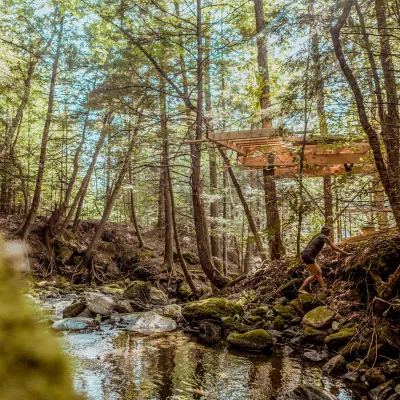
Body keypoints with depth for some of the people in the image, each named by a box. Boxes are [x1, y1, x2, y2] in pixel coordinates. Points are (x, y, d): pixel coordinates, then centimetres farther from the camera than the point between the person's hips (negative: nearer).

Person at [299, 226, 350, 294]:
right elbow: (334, 248, -2)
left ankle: (324, 289, 6)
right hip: (308, 255, -9)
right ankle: (301, 289, -5)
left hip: (306, 255, 9)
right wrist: (345, 253, 6)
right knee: (313, 275, -5)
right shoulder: (323, 237, -2)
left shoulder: (318, 236, 23)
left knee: (319, 272, 8)